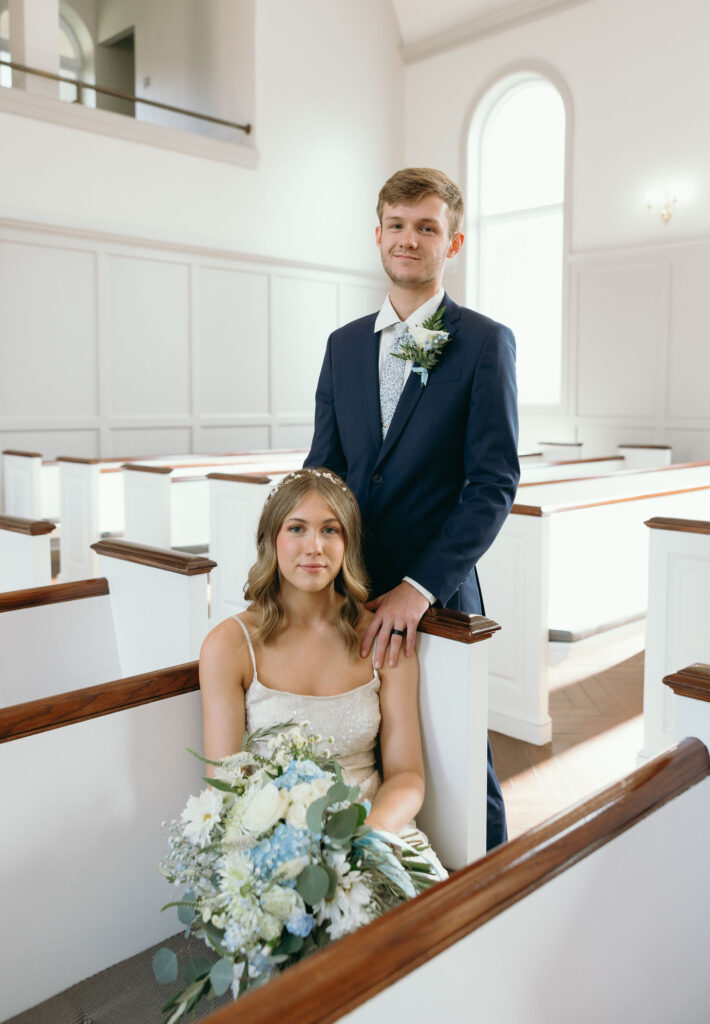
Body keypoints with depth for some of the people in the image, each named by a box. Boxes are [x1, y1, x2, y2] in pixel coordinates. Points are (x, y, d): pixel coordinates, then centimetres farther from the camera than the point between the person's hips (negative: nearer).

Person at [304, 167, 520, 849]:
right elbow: (323, 466, 13)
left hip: (436, 594, -4)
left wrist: (419, 587, -19)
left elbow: (494, 483, -11)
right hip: (350, 590, 4)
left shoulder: (484, 344, -4)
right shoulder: (344, 344, 11)